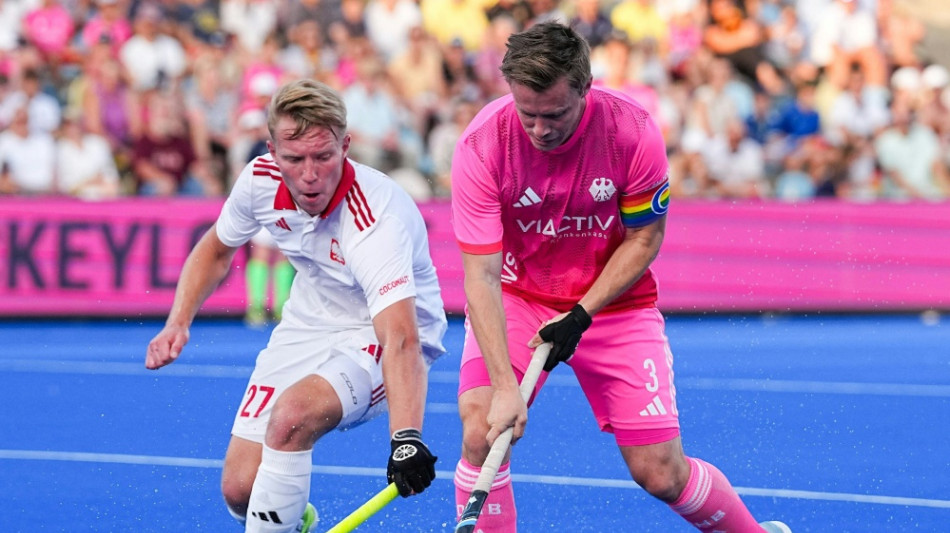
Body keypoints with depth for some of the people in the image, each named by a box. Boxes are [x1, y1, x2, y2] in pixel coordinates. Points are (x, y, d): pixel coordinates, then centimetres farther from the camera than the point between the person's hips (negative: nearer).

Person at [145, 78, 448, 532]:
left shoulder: (376, 220, -34)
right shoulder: (260, 179, -16)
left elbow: (400, 340, -45)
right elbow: (216, 249, 8)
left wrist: (406, 438, -60)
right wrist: (178, 323, -6)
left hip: (380, 337, -6)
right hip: (311, 322, 6)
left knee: (291, 416, -35)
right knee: (240, 490, -2)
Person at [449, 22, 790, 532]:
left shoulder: (633, 129, -22)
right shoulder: (482, 145, -24)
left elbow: (644, 238, -8)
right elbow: (482, 275, -25)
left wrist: (580, 317, -19)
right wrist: (504, 385, -35)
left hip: (613, 300, 0)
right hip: (517, 296, 0)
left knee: (661, 474, -2)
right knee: (482, 427, -26)